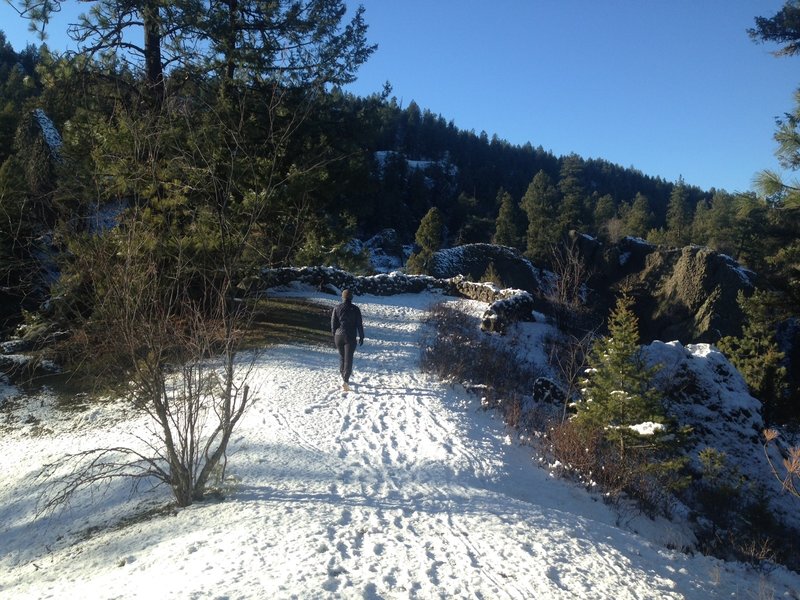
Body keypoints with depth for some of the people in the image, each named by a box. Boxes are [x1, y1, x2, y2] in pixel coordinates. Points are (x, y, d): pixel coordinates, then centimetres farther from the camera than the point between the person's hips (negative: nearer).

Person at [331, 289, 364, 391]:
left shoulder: (337, 308, 0)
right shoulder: (355, 309, -5)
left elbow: (333, 323, 3)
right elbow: (359, 324, -4)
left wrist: (334, 335, 15)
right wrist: (361, 337, 6)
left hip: (338, 336, 3)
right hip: (350, 337, -3)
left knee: (342, 357, 19)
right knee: (348, 359, -3)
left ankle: (344, 378, 30)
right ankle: (345, 381, -16)